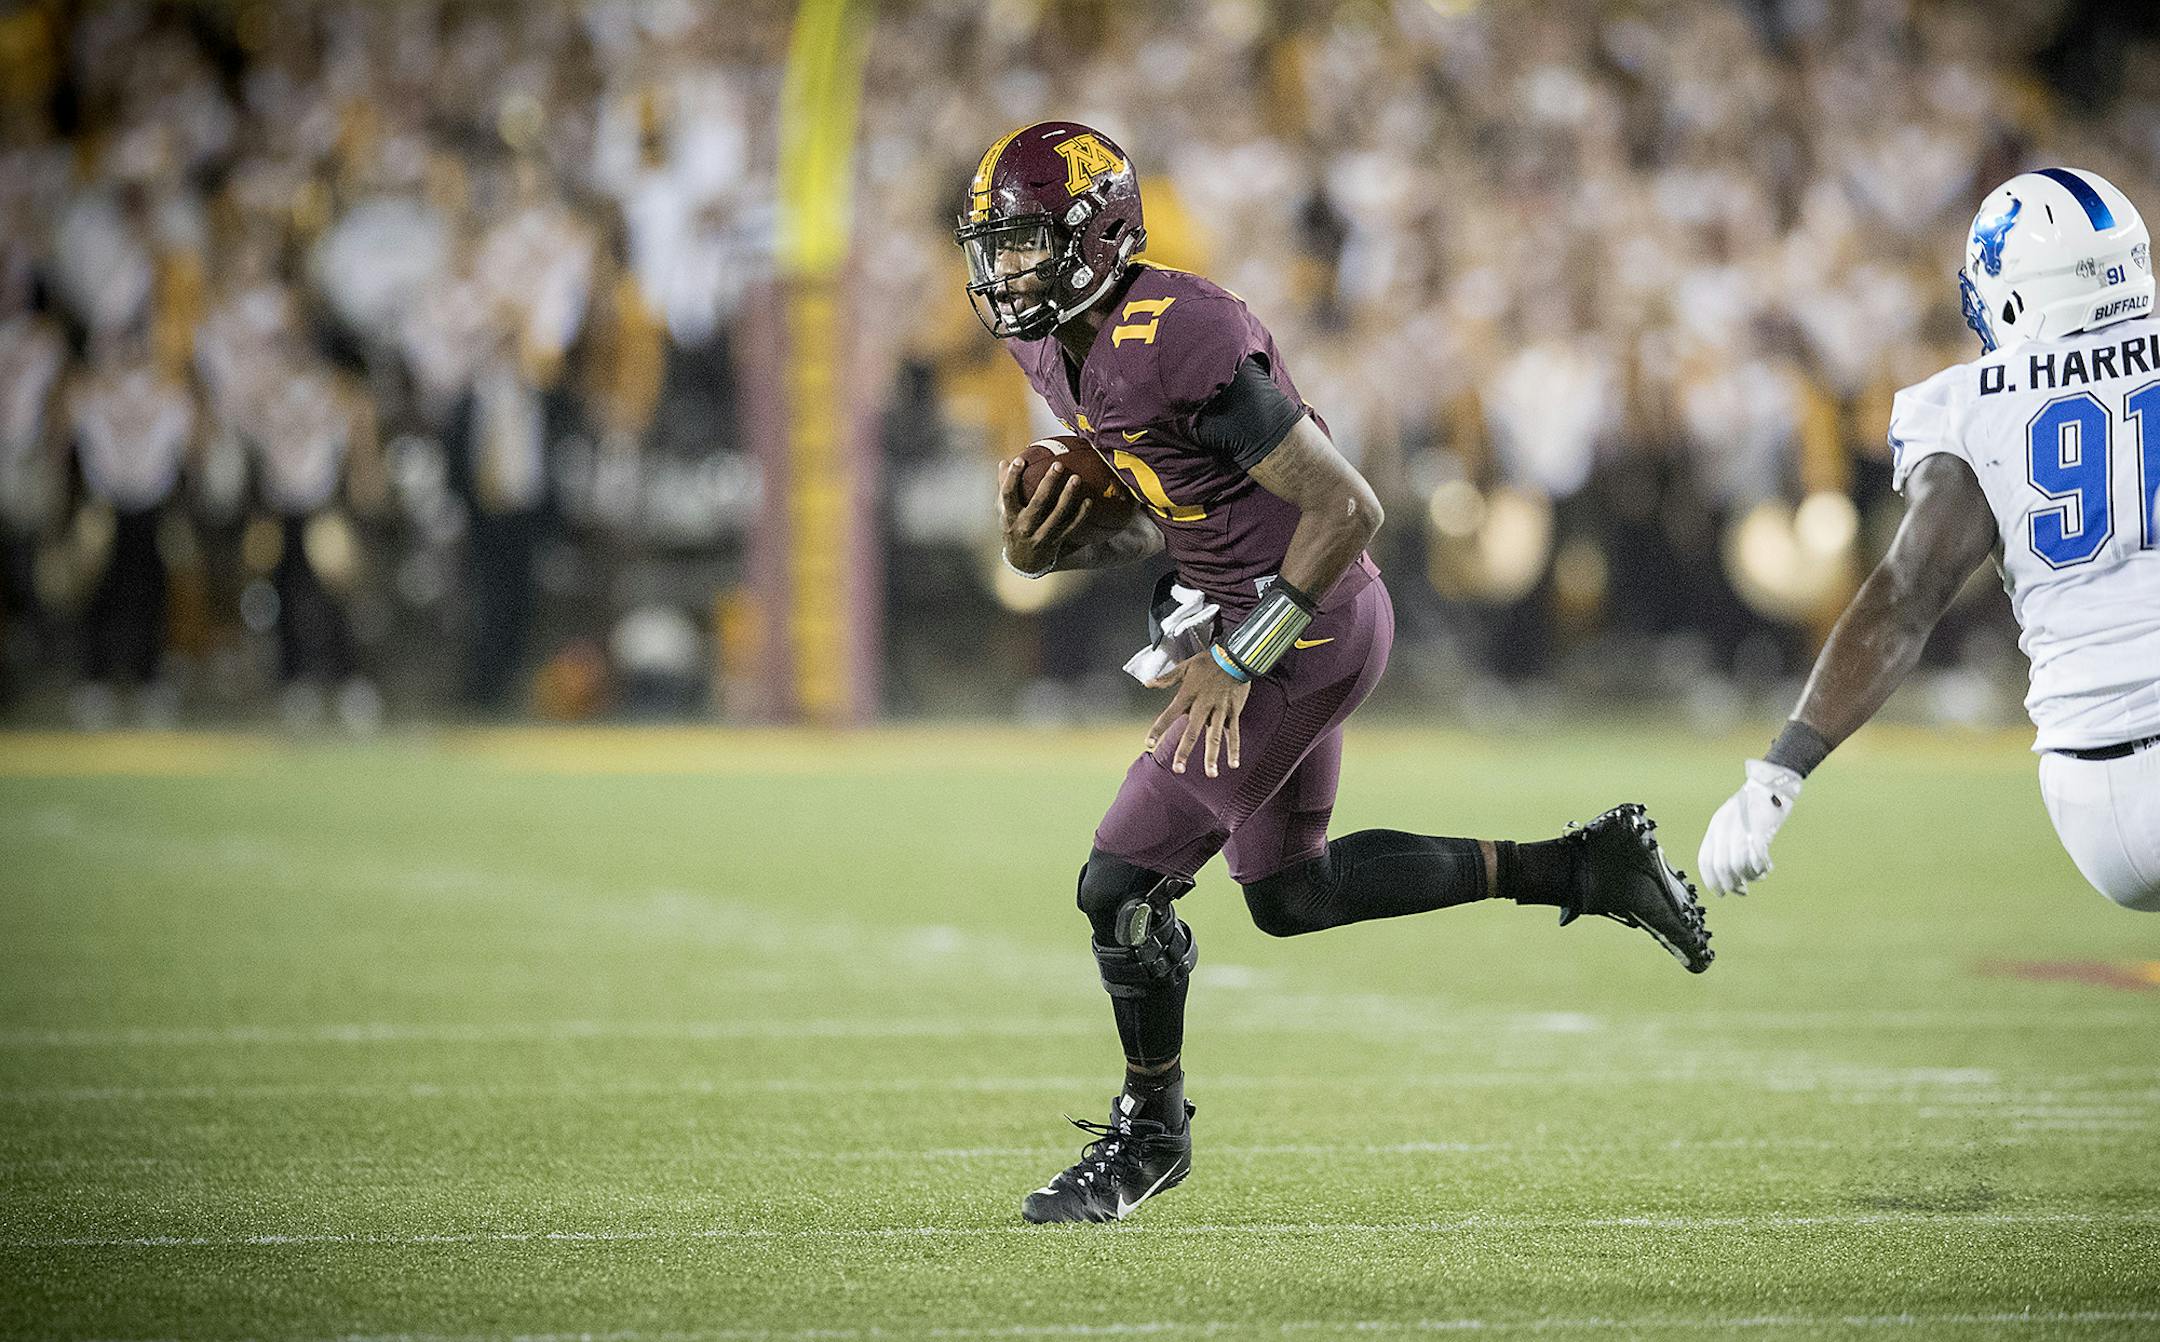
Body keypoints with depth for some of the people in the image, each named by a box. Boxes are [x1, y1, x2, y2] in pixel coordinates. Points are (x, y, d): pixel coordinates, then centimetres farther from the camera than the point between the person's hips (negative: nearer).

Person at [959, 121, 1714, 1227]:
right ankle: (1581, 868, 27)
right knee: (1289, 894, 21)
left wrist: (1239, 660, -20)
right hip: (1250, 615, 10)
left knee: (1122, 885, -5)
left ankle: (1148, 1132, 18)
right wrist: (1042, 550, -7)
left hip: (1306, 625, -10)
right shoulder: (1057, 347, 3)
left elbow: (1347, 508, -24)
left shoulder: (1178, 340, -26)